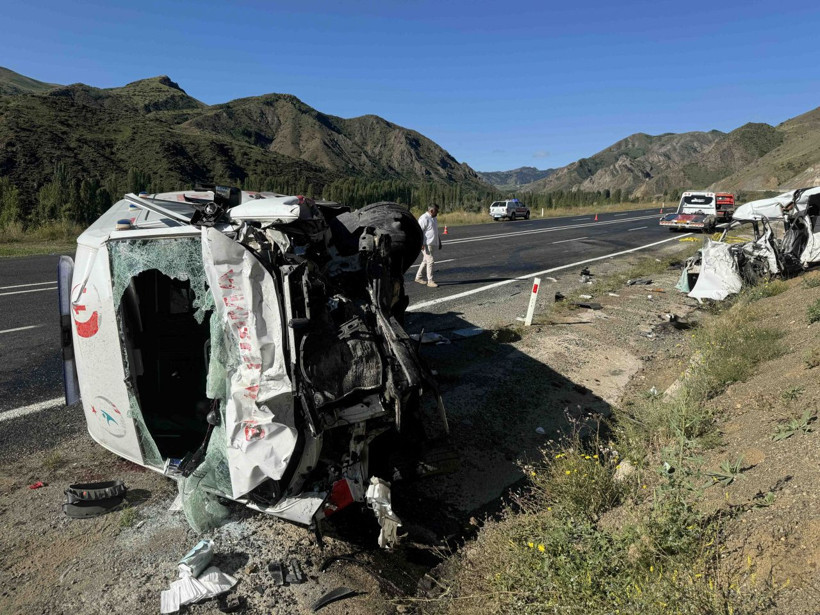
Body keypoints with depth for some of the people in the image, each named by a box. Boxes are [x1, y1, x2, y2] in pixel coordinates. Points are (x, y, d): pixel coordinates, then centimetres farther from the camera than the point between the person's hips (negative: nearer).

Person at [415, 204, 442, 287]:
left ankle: (418, 277, 27)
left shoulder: (433, 218, 16)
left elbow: (436, 231, 26)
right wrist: (421, 244, -28)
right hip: (425, 244, -10)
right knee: (430, 261, -11)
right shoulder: (424, 218, -15)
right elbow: (419, 231, -21)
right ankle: (430, 281, -6)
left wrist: (439, 242, 25)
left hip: (430, 243, 10)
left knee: (425, 261, 15)